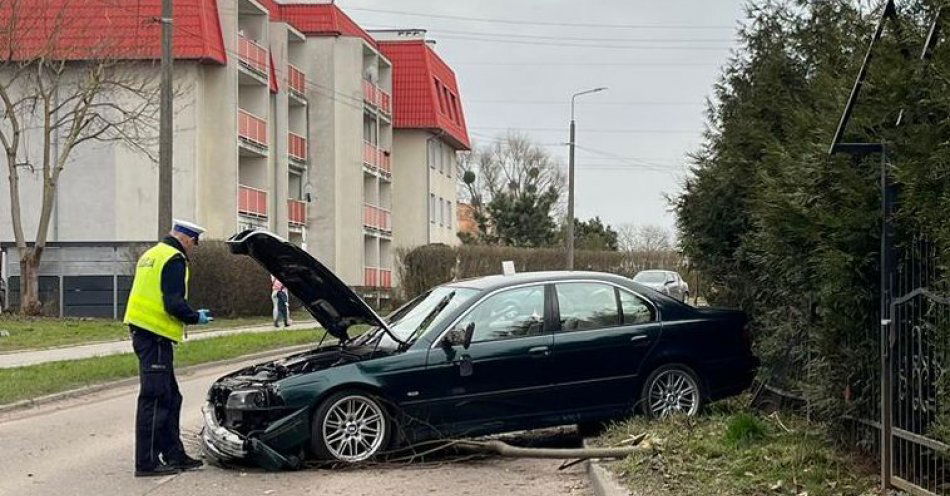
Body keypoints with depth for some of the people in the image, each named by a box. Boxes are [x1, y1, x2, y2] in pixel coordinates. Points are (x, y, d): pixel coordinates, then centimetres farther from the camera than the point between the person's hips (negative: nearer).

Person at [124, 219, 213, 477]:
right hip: (155, 336, -10)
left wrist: (192, 314, 22)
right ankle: (147, 462, -5)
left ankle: (174, 455, 21)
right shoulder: (174, 260, -11)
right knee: (154, 399, -7)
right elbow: (174, 303, -19)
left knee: (170, 398, 16)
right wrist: (196, 318, -1)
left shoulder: (151, 255, 21)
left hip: (142, 331, 10)